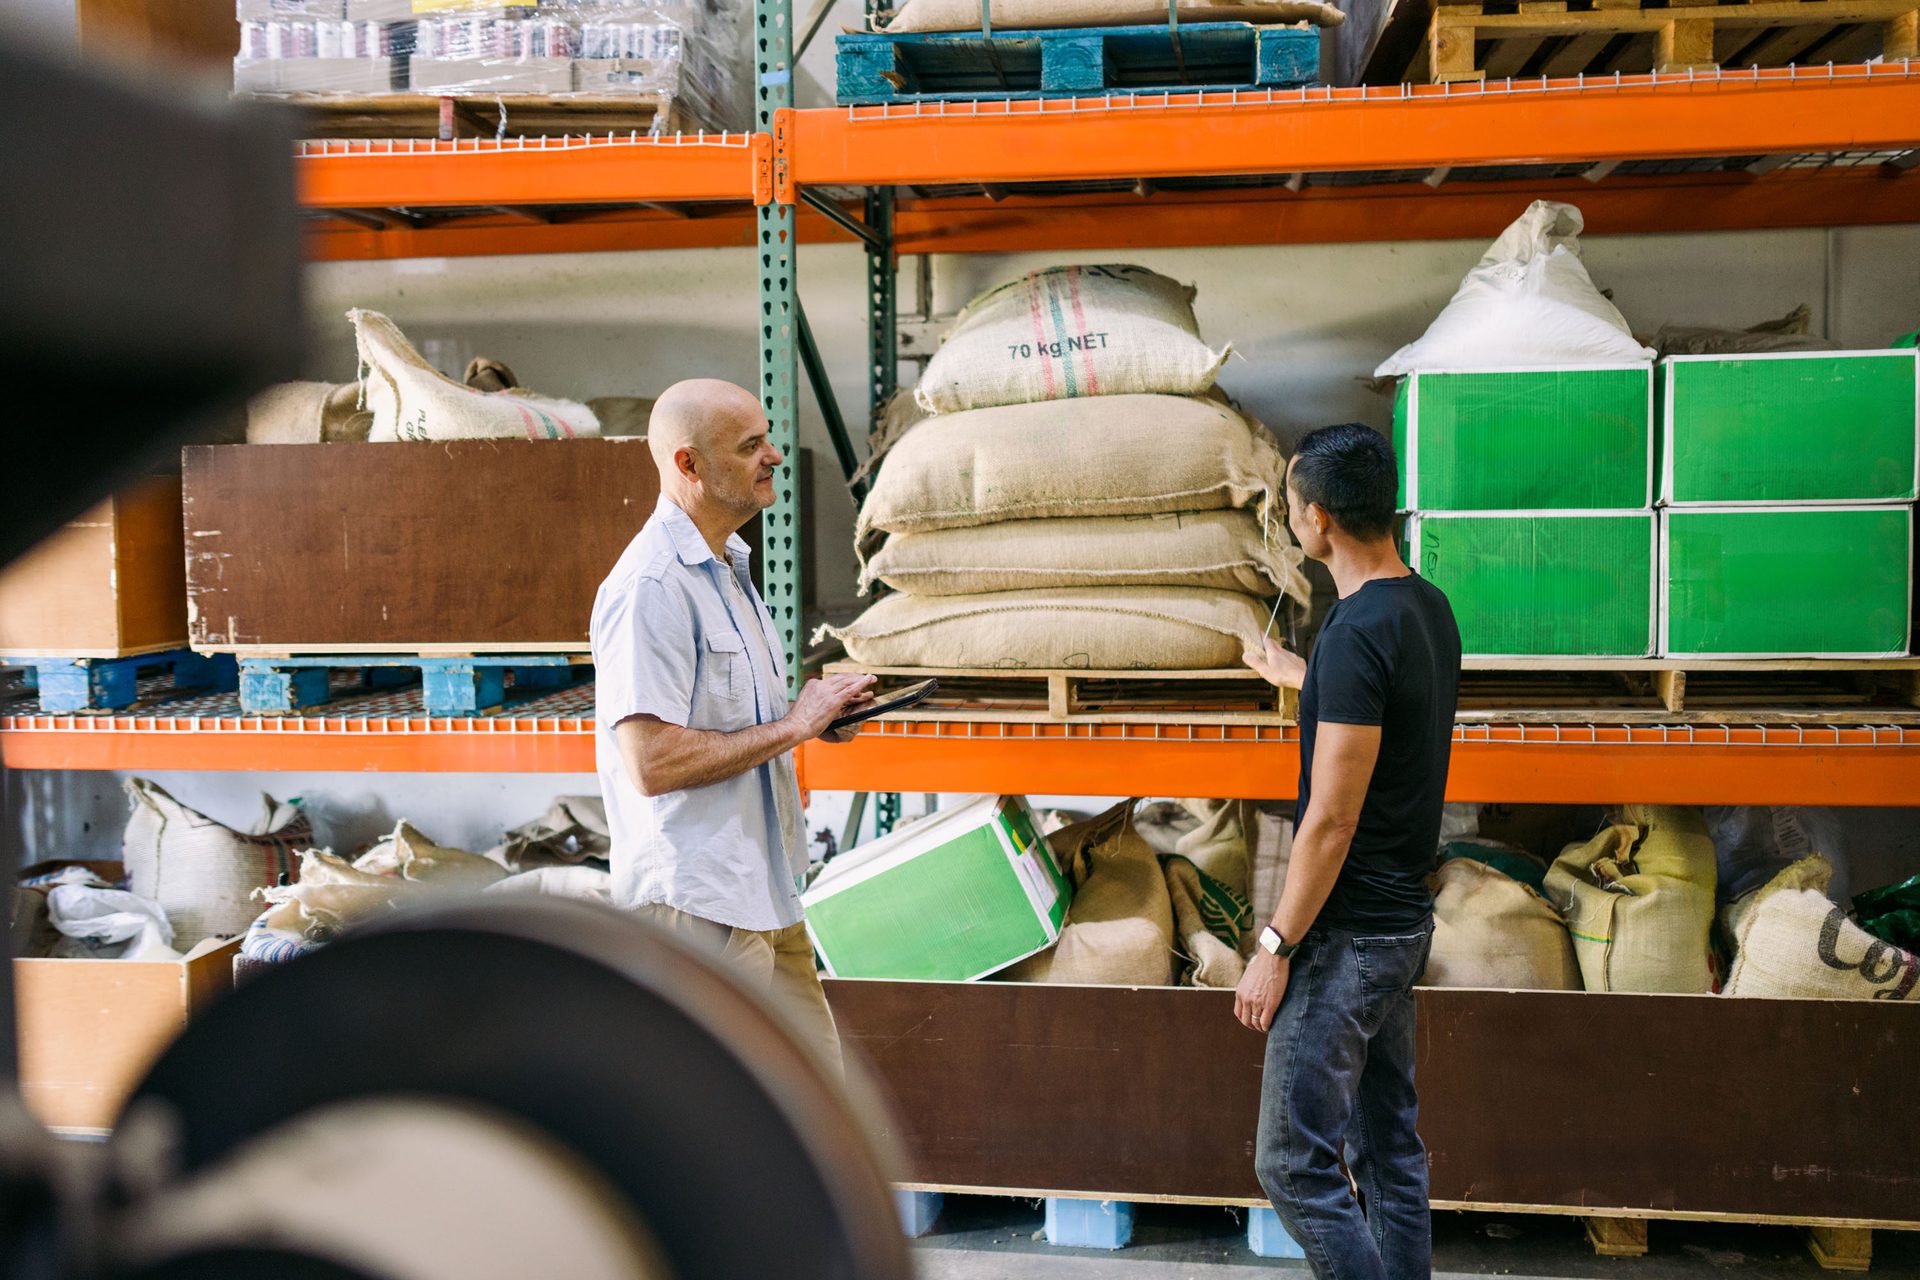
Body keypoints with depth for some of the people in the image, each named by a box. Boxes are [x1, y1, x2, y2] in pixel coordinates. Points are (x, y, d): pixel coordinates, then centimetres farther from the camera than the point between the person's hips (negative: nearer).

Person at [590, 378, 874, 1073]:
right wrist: (792, 726, -17)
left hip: (760, 887, 10)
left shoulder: (728, 567, 15)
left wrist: (812, 713, 6)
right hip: (698, 903, -10)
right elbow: (653, 762, -25)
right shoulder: (651, 585, -18)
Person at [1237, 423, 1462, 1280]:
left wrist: (1275, 948, -15)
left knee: (1294, 1164, -1)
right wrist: (1294, 674, 45)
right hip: (1403, 921, 10)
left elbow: (1331, 820, -23)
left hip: (1346, 936, -10)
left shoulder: (1358, 631, -22)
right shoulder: (1428, 608, 7)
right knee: (1390, 1151, 17)